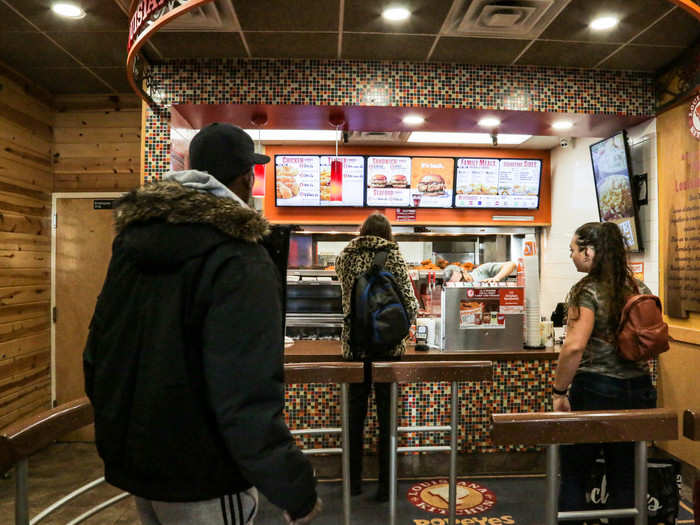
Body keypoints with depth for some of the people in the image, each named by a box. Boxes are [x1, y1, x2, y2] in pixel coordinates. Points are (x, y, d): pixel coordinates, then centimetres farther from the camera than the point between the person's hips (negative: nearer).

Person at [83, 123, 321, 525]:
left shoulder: (132, 239, 1)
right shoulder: (238, 260, -24)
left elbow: (98, 351, 9)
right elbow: (249, 399, -29)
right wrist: (297, 492, -18)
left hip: (132, 461, 8)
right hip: (201, 479, -7)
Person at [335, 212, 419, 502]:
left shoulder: (345, 257, 4)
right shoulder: (393, 257, -5)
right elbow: (410, 303, -9)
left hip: (355, 343, 3)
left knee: (356, 412, 14)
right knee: (386, 414, 7)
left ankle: (354, 481, 26)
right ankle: (385, 485, 16)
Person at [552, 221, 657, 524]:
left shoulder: (586, 291, -14)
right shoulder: (641, 290, 7)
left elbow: (575, 346, -23)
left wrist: (559, 391, -14)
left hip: (595, 391, -6)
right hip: (639, 391, 7)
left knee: (573, 476, 9)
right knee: (625, 478, 15)